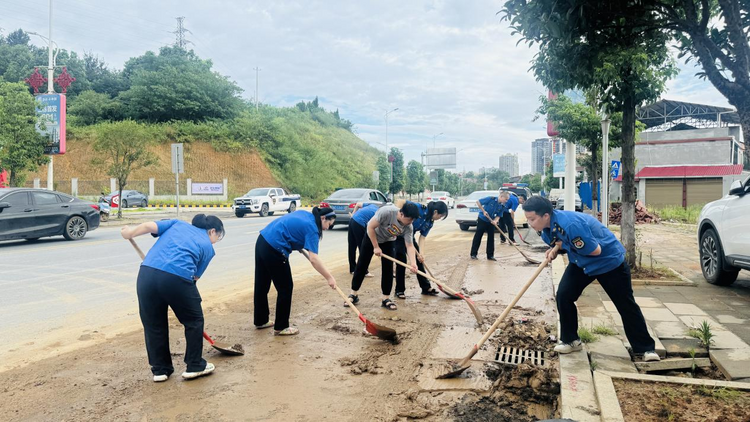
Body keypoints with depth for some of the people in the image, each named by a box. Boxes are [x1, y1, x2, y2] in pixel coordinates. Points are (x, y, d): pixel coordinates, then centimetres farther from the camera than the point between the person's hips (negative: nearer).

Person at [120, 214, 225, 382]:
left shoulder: (178, 223, 25)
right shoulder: (208, 247, 18)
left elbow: (149, 226, 12)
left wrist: (129, 233, 28)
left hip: (147, 273, 4)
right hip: (177, 278, -3)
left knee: (153, 324, 20)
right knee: (194, 321, 20)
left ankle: (160, 369, 30)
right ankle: (195, 366, 27)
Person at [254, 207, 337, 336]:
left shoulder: (304, 213, 14)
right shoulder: (312, 228, -11)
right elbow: (313, 259, -19)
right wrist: (329, 277, -15)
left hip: (262, 241, 9)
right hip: (274, 250, -9)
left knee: (261, 285, 18)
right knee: (285, 288, 4)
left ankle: (261, 320, 33)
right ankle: (281, 327, 14)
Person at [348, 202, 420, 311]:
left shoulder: (408, 227, -25)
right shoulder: (386, 212, -38)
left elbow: (409, 246, -24)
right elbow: (370, 227, -29)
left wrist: (413, 263, -39)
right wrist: (376, 247, -24)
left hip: (388, 242, 3)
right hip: (371, 237, -3)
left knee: (388, 269, -5)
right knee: (361, 266, 1)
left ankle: (386, 299, 7)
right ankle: (354, 295, 15)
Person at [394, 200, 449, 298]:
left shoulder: (430, 222, -2)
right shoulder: (418, 209, -25)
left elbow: (422, 238, -3)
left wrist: (420, 253, -17)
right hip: (397, 235, -8)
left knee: (419, 260, 7)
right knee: (402, 261, -10)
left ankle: (426, 288, 18)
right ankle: (399, 290, 3)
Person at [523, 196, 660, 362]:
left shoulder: (570, 224, -39)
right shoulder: (548, 228, -11)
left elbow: (595, 250, -33)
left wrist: (563, 245, -24)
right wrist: (555, 250, -15)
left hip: (609, 261, -7)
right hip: (581, 262, 7)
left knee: (626, 304, 3)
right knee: (563, 295, -6)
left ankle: (645, 348, 16)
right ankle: (570, 340, 9)